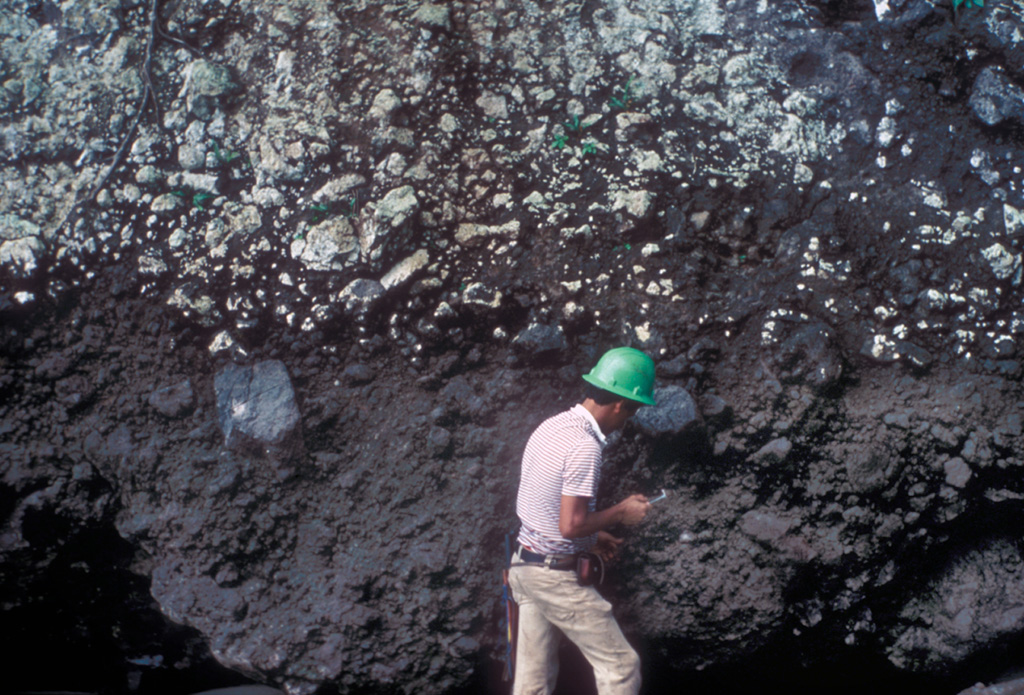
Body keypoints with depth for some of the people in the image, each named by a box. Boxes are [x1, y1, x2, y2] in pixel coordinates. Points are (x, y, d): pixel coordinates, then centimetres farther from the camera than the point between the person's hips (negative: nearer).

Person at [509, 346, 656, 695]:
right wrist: (620, 513, -10)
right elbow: (570, 525, -24)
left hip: (523, 563, 9)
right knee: (620, 664, 2)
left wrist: (592, 537, 16)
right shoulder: (585, 447, -21)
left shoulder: (550, 427, 7)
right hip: (556, 575, -9)